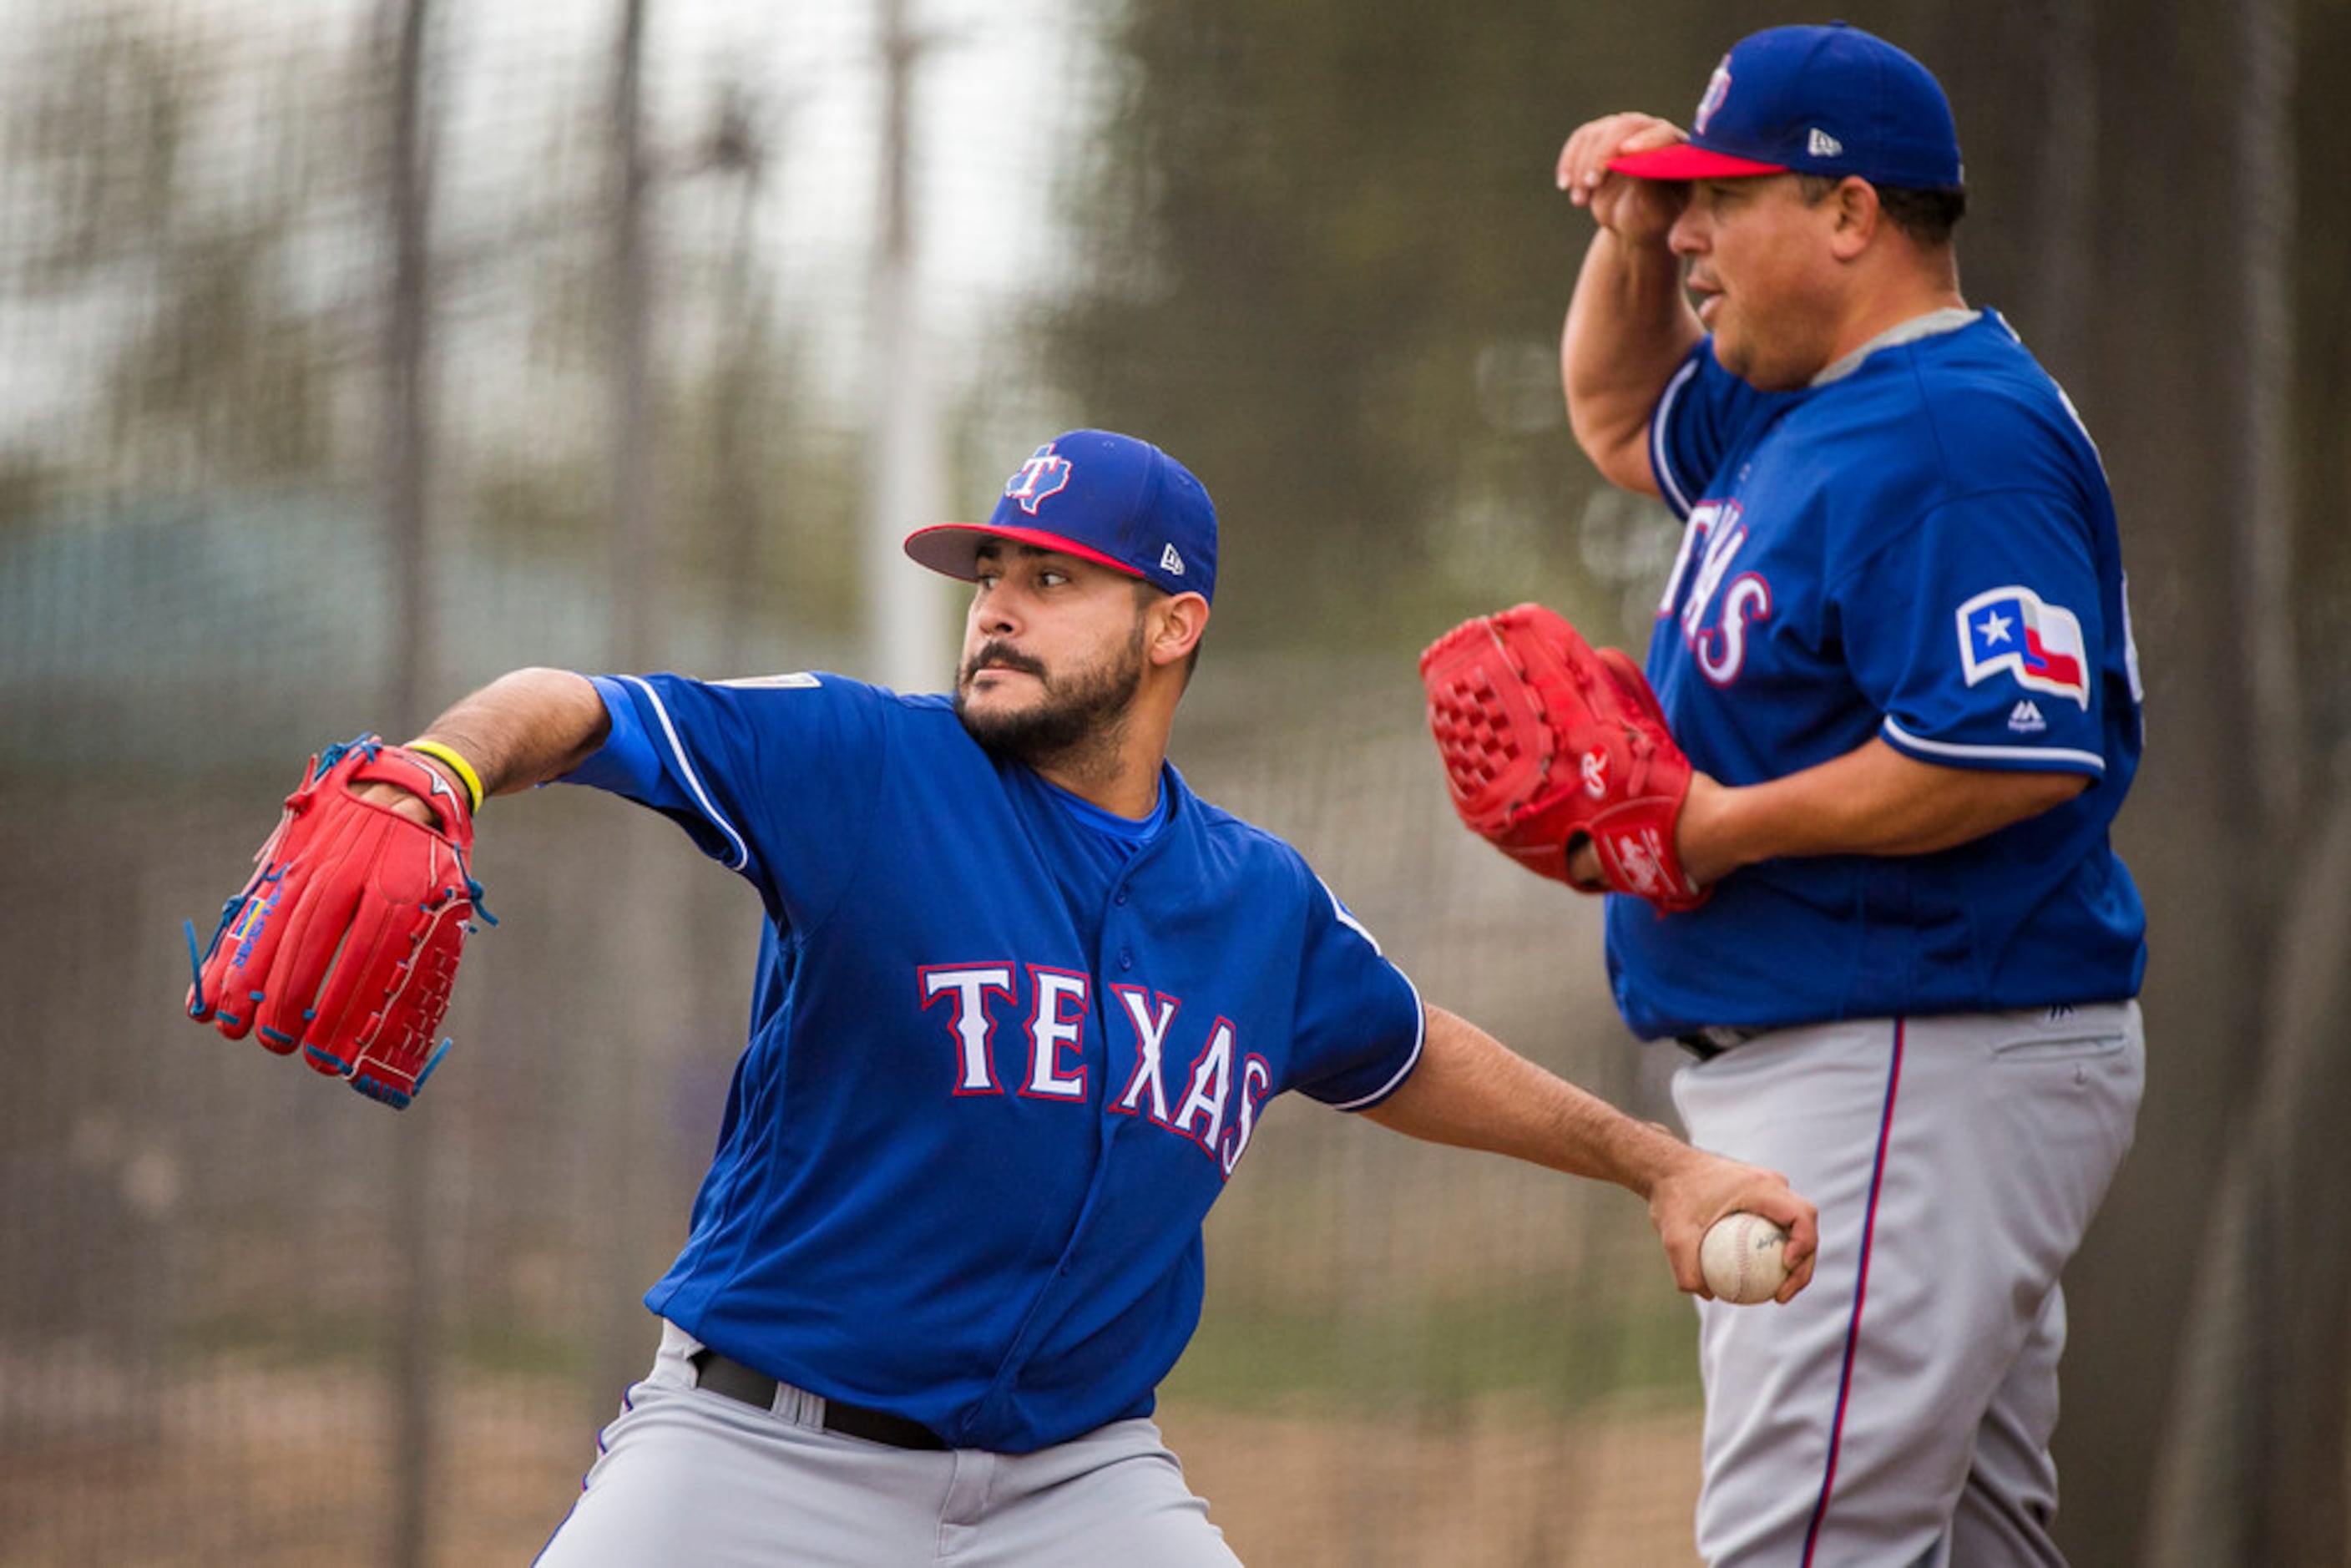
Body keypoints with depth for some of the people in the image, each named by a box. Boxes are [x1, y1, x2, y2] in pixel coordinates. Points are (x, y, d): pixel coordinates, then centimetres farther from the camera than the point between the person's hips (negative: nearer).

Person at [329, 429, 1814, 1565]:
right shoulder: (857, 766, -8)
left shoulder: (1264, 903, 6)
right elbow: (569, 713, -20)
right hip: (771, 1447, -3)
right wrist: (438, 773, -42)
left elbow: (1405, 1057, 27)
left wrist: (1654, 1159, 32)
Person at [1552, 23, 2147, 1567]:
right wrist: (1630, 237, 16)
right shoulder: (1793, 408, 15)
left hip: (1928, 1075, -11)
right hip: (1810, 1070, 11)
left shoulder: (1954, 440, -17)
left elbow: (2023, 752, -27)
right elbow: (1623, 420, 36)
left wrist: (1723, 829, -20)